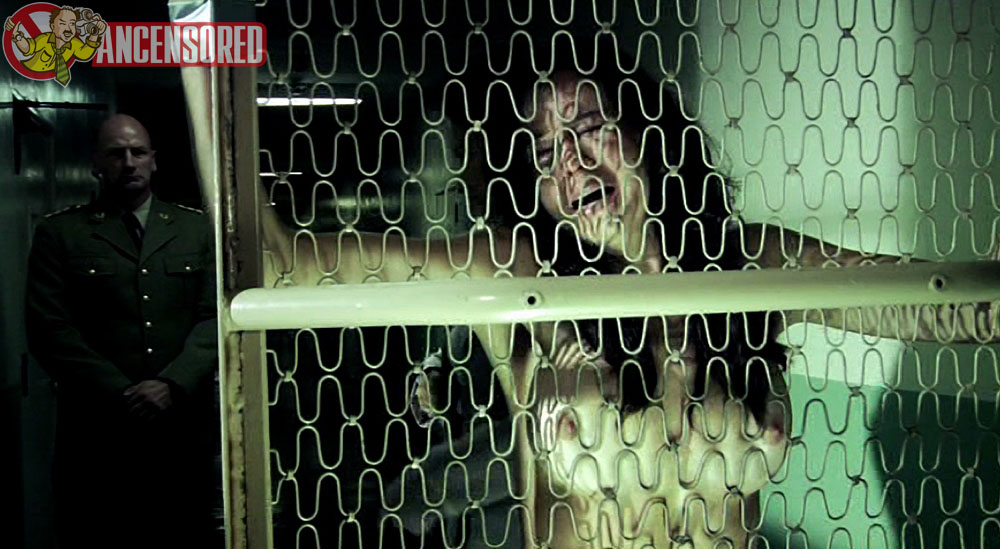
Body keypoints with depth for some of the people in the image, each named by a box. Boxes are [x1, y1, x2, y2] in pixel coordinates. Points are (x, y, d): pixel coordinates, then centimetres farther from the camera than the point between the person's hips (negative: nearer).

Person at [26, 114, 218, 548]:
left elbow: (215, 317, 4)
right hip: (95, 432, -1)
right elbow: (49, 329, -2)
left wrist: (172, 385, -12)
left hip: (183, 428, 2)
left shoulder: (196, 229, 12)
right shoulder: (59, 233, 6)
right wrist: (122, 395, -12)